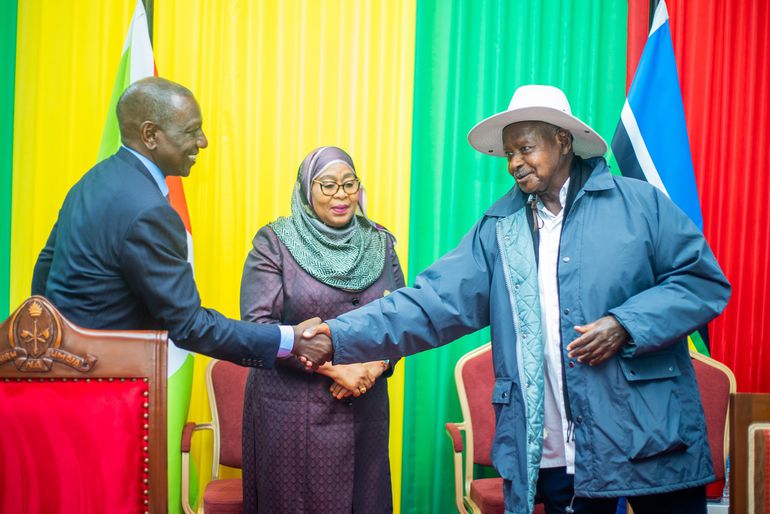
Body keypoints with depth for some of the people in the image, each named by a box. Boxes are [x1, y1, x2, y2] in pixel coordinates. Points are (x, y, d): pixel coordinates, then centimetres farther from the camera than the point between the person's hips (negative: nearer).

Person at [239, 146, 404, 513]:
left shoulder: (379, 244, 8)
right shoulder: (274, 243, -4)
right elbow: (258, 323, -12)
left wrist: (375, 365, -12)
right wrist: (334, 367, -17)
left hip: (365, 407, 3)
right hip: (292, 409, -3)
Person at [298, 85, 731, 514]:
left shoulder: (641, 203, 1)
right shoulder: (498, 229, 6)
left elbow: (704, 280, -1)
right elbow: (433, 302, -1)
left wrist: (625, 325, -15)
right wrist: (340, 337, -12)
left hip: (651, 437, -1)